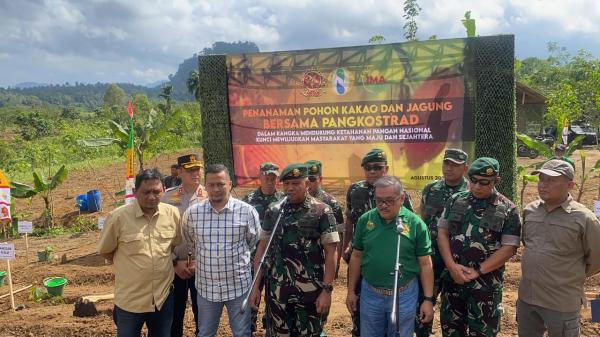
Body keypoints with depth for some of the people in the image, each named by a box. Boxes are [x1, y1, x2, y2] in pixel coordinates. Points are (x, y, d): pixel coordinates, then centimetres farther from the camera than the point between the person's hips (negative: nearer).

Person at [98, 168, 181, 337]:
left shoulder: (172, 213, -5)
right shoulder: (118, 217, -15)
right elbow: (105, 251, -2)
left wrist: (160, 260, 3)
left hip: (164, 296, 3)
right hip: (130, 300, -3)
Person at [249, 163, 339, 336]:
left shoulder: (322, 212, -6)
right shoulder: (273, 211, 4)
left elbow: (331, 252, -7)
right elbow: (262, 248, 7)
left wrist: (327, 290, -12)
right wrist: (256, 286, 2)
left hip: (311, 290, -2)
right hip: (277, 289, 3)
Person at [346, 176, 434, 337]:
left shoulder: (416, 223, -10)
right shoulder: (365, 220, -4)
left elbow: (425, 264, -5)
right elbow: (356, 256, 5)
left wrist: (428, 299, -5)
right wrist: (351, 291, 6)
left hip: (404, 295, -2)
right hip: (370, 293, 2)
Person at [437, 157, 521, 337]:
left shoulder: (508, 210, -6)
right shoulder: (455, 200, 2)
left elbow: (509, 248, -10)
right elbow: (442, 232, 1)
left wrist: (478, 271, -15)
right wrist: (451, 266, -11)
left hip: (485, 282, -3)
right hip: (452, 278, 3)